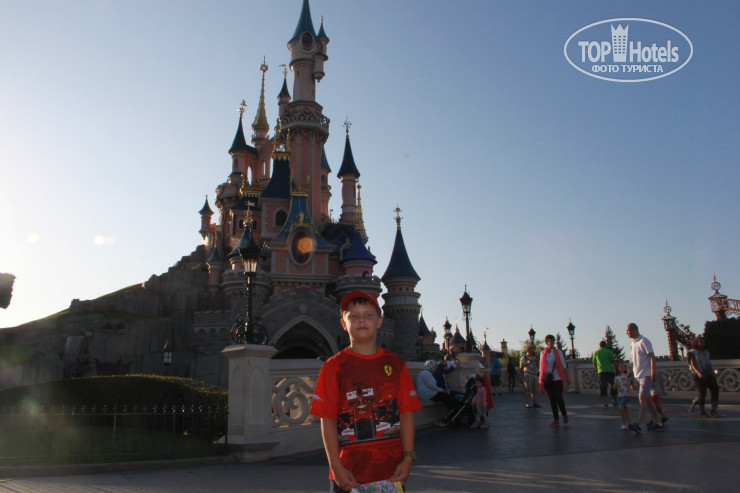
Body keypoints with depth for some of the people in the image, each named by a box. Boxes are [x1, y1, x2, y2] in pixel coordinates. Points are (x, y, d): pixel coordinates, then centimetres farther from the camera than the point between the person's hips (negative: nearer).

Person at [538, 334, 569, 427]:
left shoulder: (558, 352, 5)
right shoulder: (543, 353, 8)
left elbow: (563, 366, 7)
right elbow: (541, 368, 12)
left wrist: (567, 378, 2)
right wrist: (541, 381, 8)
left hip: (558, 379, -2)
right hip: (548, 380, 2)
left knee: (558, 398, -8)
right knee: (552, 400, 2)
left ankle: (565, 415, 19)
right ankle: (556, 420, 8)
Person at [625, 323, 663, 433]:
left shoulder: (643, 341, -10)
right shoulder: (633, 343, 16)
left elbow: (652, 356, -17)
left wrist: (653, 370, -26)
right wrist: (631, 373, 24)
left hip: (646, 374, -9)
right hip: (638, 375, 9)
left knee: (642, 398, -15)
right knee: (648, 399, 10)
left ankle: (637, 424, -22)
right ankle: (658, 423, 17)